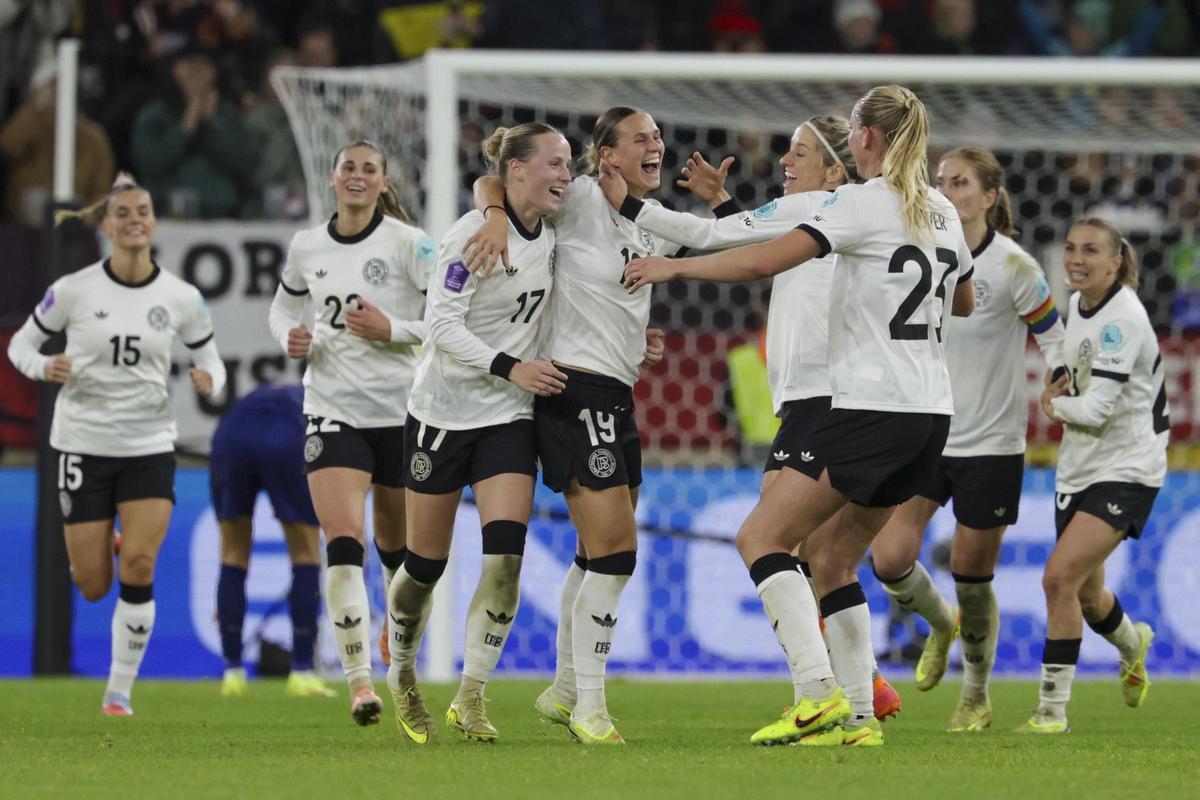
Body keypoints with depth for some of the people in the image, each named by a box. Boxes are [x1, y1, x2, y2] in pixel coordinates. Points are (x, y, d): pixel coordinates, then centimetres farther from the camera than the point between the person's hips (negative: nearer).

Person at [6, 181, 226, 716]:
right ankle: (94, 547, 40)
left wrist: (208, 381, -15)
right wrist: (44, 368, -18)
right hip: (83, 444, 0)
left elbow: (210, 359, 9)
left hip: (150, 446, 1)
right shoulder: (73, 290, -7)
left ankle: (120, 691, -2)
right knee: (94, 588, 0)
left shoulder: (180, 299, -3)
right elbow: (21, 344, 4)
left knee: (138, 568, -16)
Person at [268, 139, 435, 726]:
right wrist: (290, 338, 2)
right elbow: (284, 305, 23)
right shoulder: (306, 247, 6)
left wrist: (393, 330, -20)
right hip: (331, 409, 2)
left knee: (397, 547, 12)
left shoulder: (408, 243, -6)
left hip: (399, 411, -1)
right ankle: (360, 683, -19)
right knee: (343, 546, -16)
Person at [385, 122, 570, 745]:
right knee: (425, 564, 5)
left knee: (505, 552, -14)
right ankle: (401, 678, 30)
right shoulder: (474, 231, -15)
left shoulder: (550, 237, 5)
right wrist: (509, 367, -27)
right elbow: (443, 325, -18)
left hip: (510, 417, 5)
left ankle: (470, 698, -8)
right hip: (444, 411, -5)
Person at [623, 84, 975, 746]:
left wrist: (673, 266, -7)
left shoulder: (865, 201, -9)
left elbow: (766, 260, -18)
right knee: (838, 559, 17)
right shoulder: (942, 212, 14)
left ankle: (819, 695, -21)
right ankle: (857, 717, 9)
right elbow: (963, 301, 31)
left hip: (872, 406, -8)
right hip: (931, 412, 8)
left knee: (762, 538, -7)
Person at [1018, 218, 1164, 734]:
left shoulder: (1123, 318, -20)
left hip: (1125, 469, -9)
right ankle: (1132, 645, 52)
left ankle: (1052, 709, -14)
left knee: (1060, 576, -21)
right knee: (1086, 595, 17)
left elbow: (1096, 409, -23)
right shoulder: (1078, 304, 6)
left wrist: (1055, 405, -4)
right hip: (1079, 468, 9)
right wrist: (1063, 387, 6)